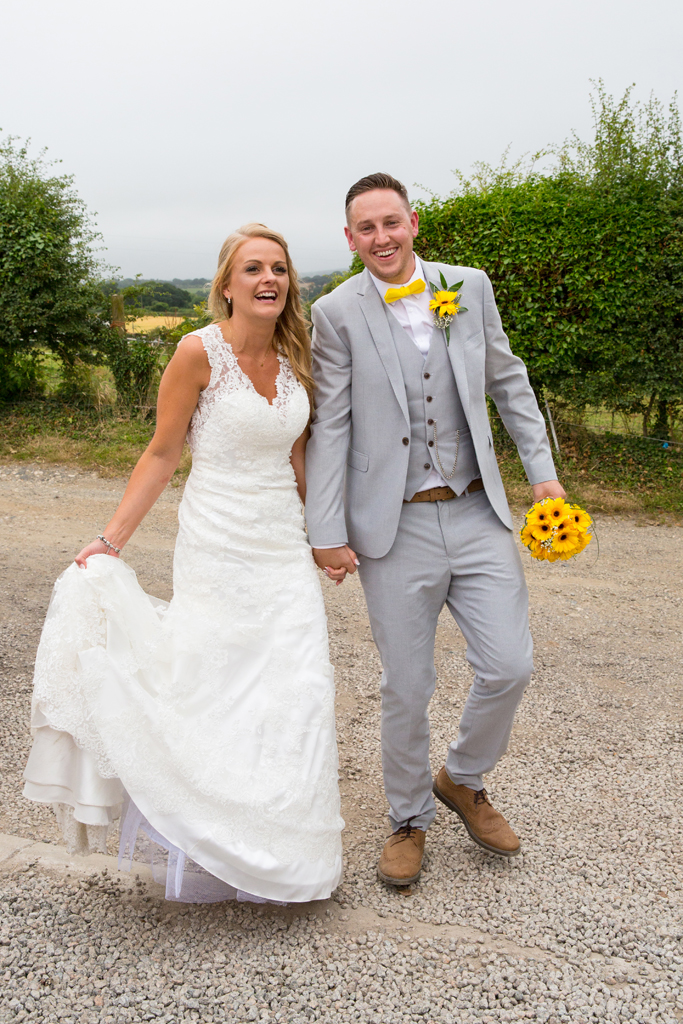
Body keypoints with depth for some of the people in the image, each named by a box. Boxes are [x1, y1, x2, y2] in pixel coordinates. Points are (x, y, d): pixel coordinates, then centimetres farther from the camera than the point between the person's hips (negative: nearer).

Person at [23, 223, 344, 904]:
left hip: (285, 550, 5)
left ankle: (281, 853, 25)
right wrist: (110, 541, -9)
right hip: (218, 550, -5)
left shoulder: (294, 357, 7)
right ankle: (209, 851, 28)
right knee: (212, 694, 0)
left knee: (297, 699, 3)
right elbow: (162, 455, -5)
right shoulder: (200, 352, -10)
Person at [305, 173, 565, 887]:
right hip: (396, 527, -3)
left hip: (478, 513, 3)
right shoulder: (338, 313, -3)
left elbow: (507, 381, 15)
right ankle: (409, 819, 31)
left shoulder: (470, 287, 6)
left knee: (509, 667, 2)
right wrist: (326, 532, -6)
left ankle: (463, 780, 32)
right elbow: (329, 426, -4)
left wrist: (542, 470, 9)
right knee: (405, 688, 7)